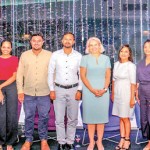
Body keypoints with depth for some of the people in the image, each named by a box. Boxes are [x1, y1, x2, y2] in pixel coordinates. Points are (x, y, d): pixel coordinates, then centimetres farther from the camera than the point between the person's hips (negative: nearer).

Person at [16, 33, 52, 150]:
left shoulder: (49, 55, -2)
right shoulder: (24, 55, 2)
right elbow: (20, 74, 3)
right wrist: (20, 90, -1)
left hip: (44, 93, -1)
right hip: (28, 92, 1)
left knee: (44, 117, 8)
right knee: (29, 117, 10)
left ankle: (44, 140, 25)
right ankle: (28, 140, 26)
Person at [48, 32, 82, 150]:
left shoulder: (78, 56, 0)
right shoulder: (55, 55, -1)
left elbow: (81, 74, 3)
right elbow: (50, 73, 2)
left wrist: (79, 90, -3)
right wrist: (51, 90, -2)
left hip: (73, 89, 1)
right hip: (59, 89, 0)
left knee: (72, 118, 7)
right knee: (59, 118, 3)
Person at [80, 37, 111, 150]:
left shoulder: (106, 58, 8)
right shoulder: (85, 58, 3)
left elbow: (108, 76, 6)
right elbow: (83, 76, -2)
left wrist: (104, 89, -9)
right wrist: (92, 90, -12)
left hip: (103, 91, 1)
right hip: (89, 91, -1)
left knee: (101, 116, 4)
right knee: (90, 116, 3)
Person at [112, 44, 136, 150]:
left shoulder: (131, 66, -10)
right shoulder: (116, 64, 8)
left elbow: (133, 83, -12)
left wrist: (132, 98, -14)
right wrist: (113, 94, 14)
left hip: (126, 93, -5)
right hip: (117, 94, 5)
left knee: (125, 118, 4)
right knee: (121, 118, 10)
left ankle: (127, 140, 18)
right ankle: (122, 139, 18)